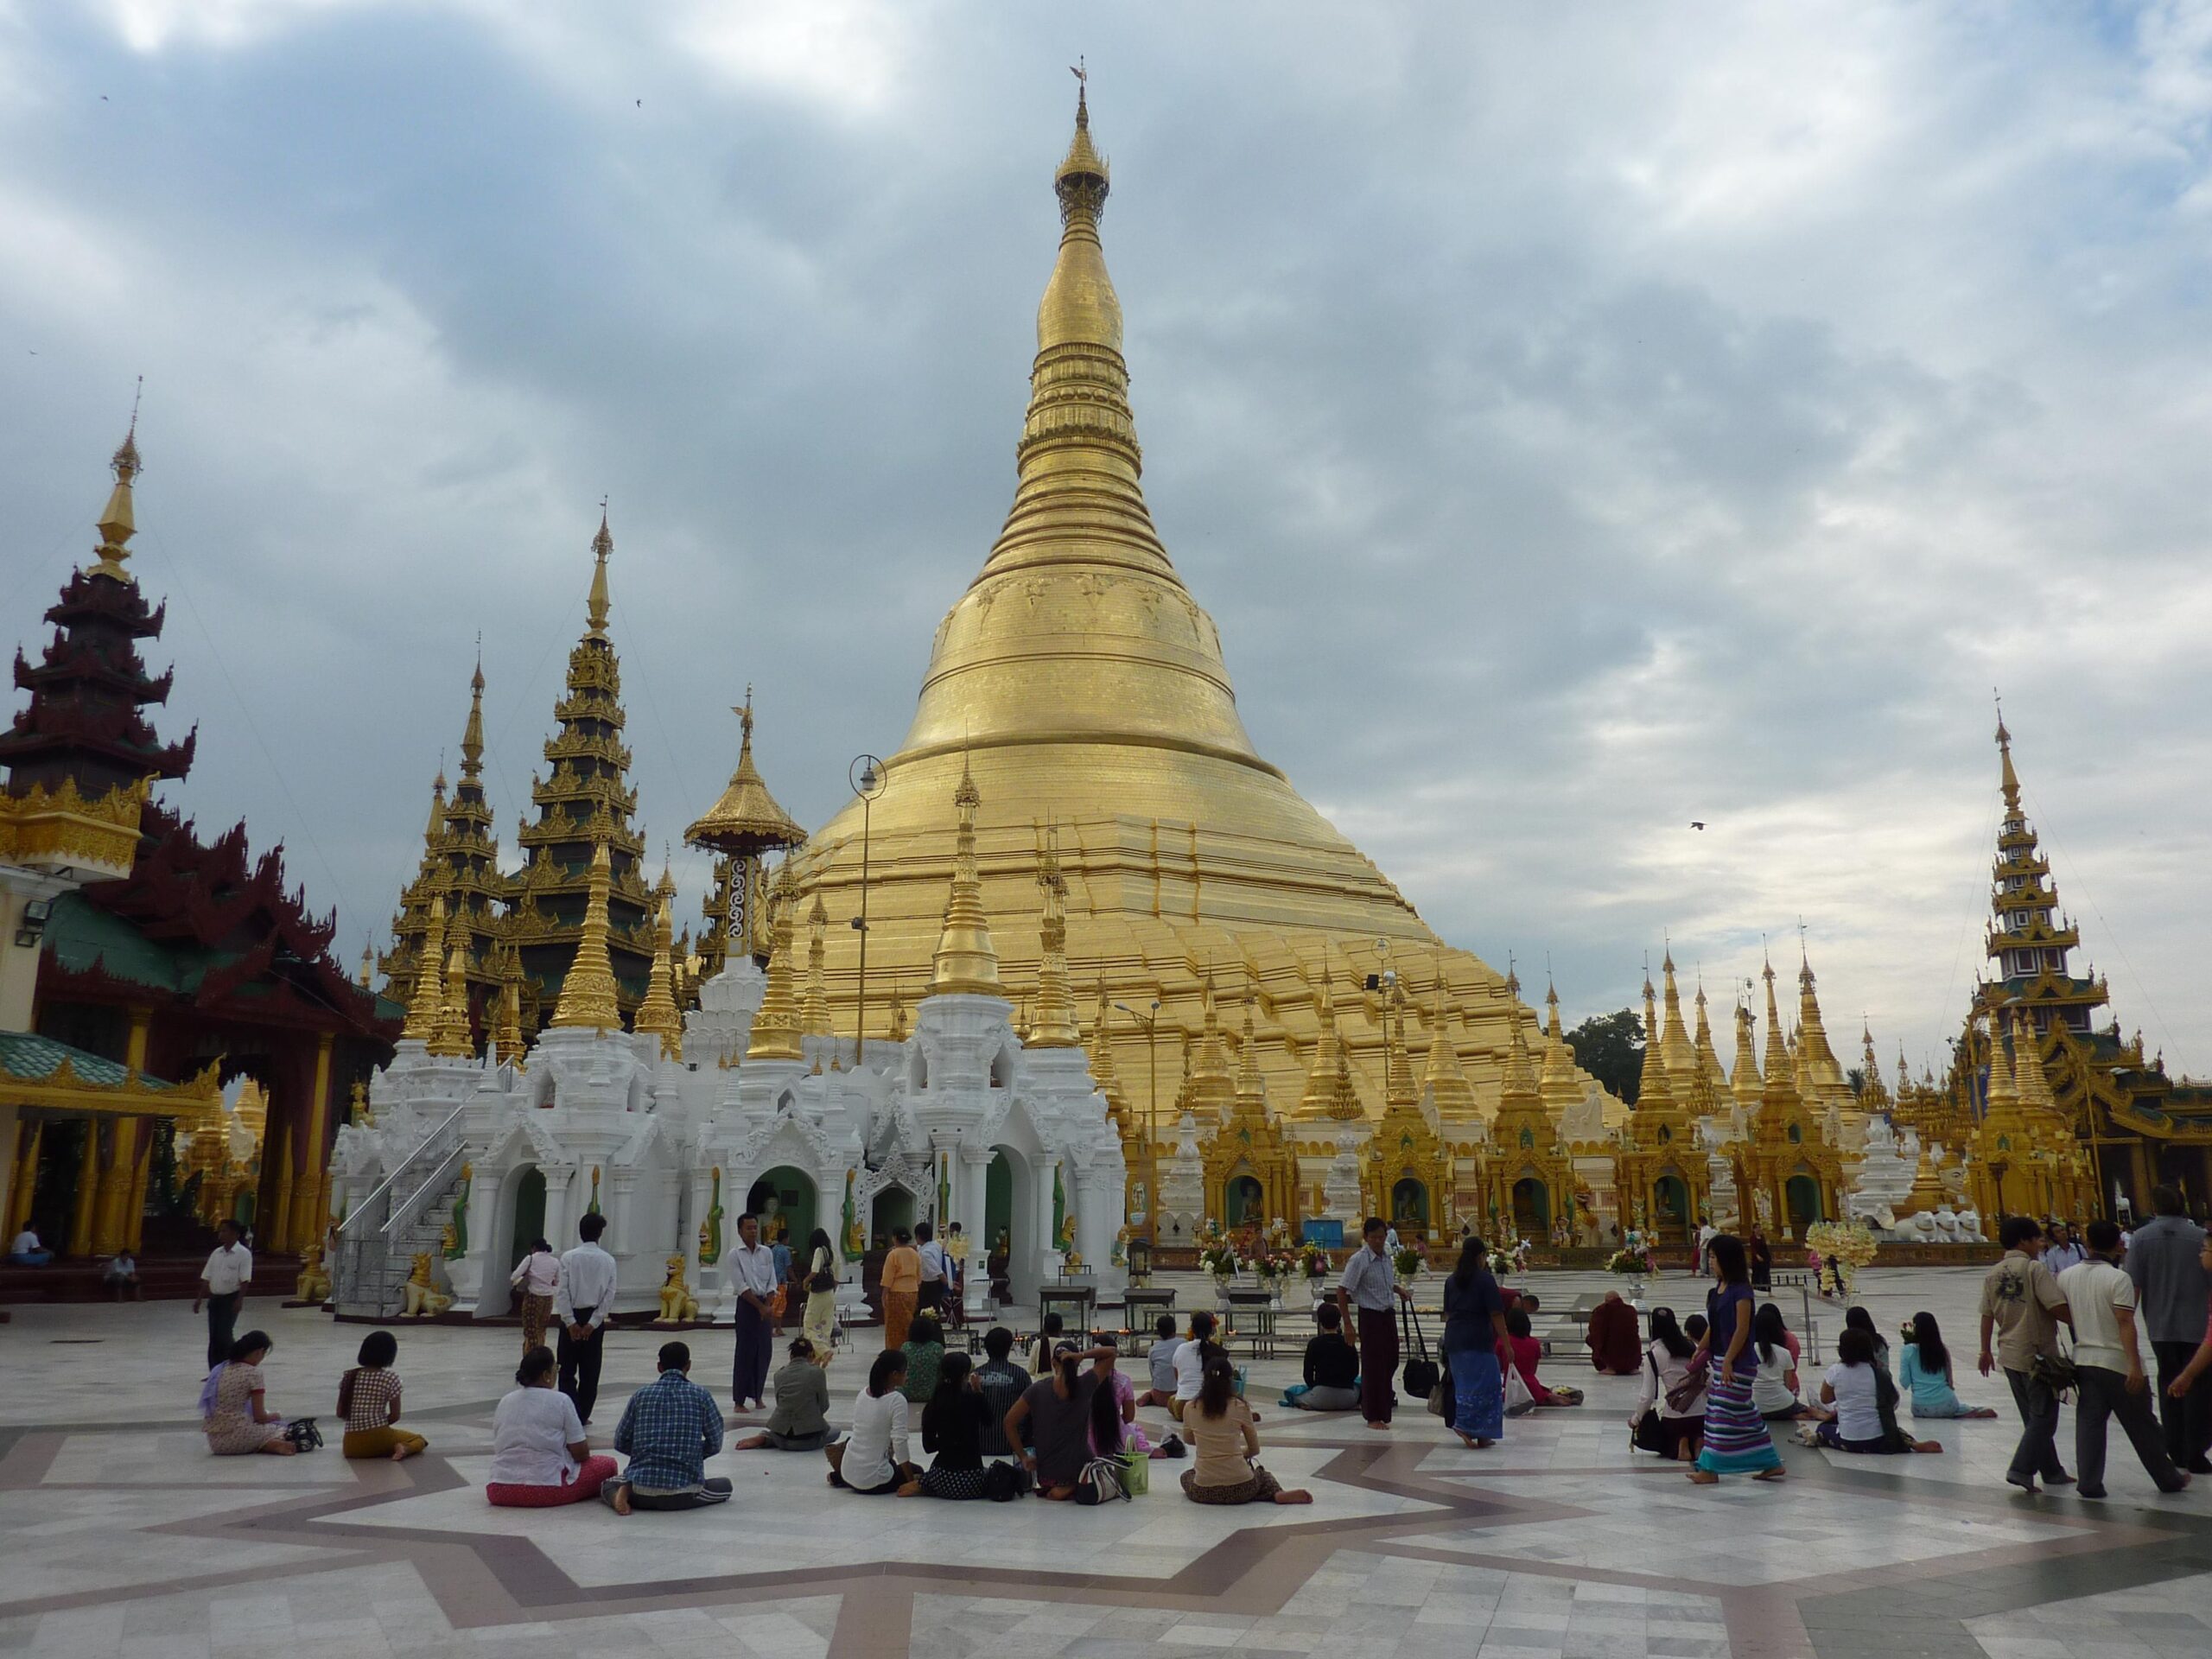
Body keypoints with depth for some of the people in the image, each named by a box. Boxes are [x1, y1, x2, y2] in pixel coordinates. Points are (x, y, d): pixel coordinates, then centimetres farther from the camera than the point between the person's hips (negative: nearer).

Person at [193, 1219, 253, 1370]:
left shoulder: (243, 1254, -9)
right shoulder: (216, 1253, 10)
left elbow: (245, 1280, -13)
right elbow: (207, 1278, 13)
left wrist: (239, 1301, -20)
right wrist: (200, 1298, 8)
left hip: (231, 1299, -6)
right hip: (215, 1298, 6)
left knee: (223, 1335, -11)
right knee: (213, 1336, 7)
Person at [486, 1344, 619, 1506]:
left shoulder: (505, 1401, 10)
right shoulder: (561, 1401, -4)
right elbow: (580, 1453, -4)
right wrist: (586, 1446, 20)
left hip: (500, 1492, 5)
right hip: (547, 1490, -5)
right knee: (607, 1464, 10)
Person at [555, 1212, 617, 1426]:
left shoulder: (569, 1258, -6)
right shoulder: (607, 1260, -1)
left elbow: (562, 1292, -11)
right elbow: (609, 1294, -5)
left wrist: (570, 1321, -9)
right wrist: (593, 1322, -6)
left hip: (572, 1318, -1)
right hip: (594, 1319, 2)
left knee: (567, 1370, 5)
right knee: (590, 1371, 11)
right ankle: (583, 1416, 14)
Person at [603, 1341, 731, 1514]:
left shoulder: (641, 1395, 4)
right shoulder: (700, 1395, 0)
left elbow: (620, 1443, 9)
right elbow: (715, 1444, 5)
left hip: (642, 1491, 2)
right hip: (682, 1494, -2)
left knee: (609, 1485, 33)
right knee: (725, 1484, 24)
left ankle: (619, 1495, -2)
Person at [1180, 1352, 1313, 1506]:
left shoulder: (1191, 1408, -1)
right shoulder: (1240, 1407, -5)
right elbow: (1255, 1450, 7)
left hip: (1203, 1492, -1)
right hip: (1240, 1489, 1)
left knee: (1187, 1475, 34)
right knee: (1261, 1474, 36)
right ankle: (1278, 1494, 2)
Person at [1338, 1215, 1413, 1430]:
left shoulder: (1386, 1254, 4)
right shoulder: (1359, 1260, -17)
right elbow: (1342, 1291, -18)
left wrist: (1399, 1289, 4)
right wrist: (1348, 1325, -19)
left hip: (1388, 1314, 7)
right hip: (1370, 1316, -7)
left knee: (1390, 1360, 14)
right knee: (1373, 1364, -1)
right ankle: (1373, 1416, 11)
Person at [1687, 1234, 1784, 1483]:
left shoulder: (1740, 1290, -14)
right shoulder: (1718, 1289, 11)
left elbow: (1742, 1329, -18)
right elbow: (1712, 1327, 16)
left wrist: (1728, 1361, -19)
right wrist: (1699, 1353, 17)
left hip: (1737, 1362, -9)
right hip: (1720, 1360, 9)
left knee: (1725, 1413, -4)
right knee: (1744, 1413, 12)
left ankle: (1710, 1468, -1)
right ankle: (1771, 1464, 19)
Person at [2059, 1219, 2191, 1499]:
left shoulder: (2067, 1276, 2)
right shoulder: (2118, 1279, -14)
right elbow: (2125, 1323, -20)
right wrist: (2135, 1366, -22)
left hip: (2084, 1360, 4)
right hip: (2118, 1363, -4)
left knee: (2089, 1423, 6)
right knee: (2142, 1425, 10)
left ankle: (2089, 1482, 3)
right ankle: (2168, 1479, 26)